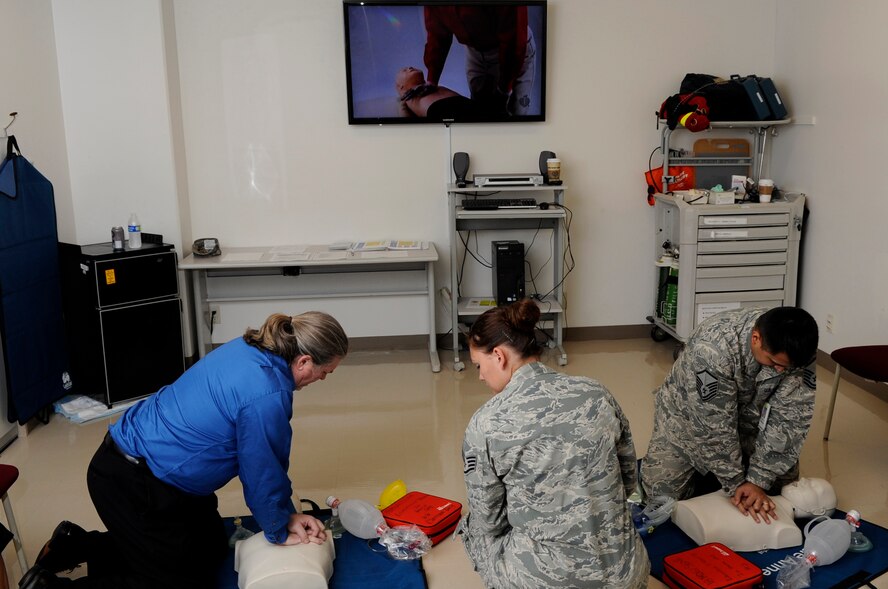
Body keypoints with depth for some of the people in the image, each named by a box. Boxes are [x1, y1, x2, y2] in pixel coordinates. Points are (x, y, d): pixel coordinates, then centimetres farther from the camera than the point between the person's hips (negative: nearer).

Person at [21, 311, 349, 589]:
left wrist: (288, 513, 9)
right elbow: (262, 473, -16)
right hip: (129, 485, -9)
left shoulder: (247, 349, -1)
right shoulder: (267, 396, -29)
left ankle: (76, 544, 22)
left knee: (213, 547, 21)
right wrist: (279, 532, 2)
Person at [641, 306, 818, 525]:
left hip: (747, 416, 4)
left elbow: (790, 418, -20)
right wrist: (736, 484, -25)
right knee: (662, 492, -11)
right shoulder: (712, 348, -39)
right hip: (689, 416, -4)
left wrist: (758, 480, -24)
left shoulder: (797, 351, -25)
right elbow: (714, 427, -32)